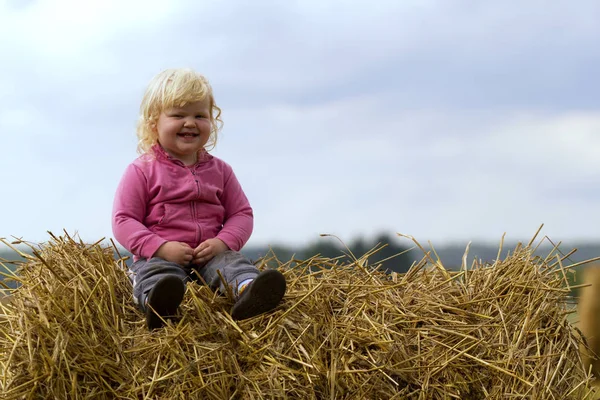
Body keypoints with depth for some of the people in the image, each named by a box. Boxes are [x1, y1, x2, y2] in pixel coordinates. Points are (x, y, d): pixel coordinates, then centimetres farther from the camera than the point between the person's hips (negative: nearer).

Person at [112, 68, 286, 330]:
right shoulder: (142, 171, 5)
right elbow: (124, 220, 0)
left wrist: (222, 242, -8)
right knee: (157, 274, -36)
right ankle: (158, 306, -70)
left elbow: (241, 213, 15)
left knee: (232, 261, -29)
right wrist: (161, 247, -16)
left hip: (210, 254, 3)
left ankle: (247, 293, -62)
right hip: (158, 256, -3)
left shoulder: (219, 170, 17)